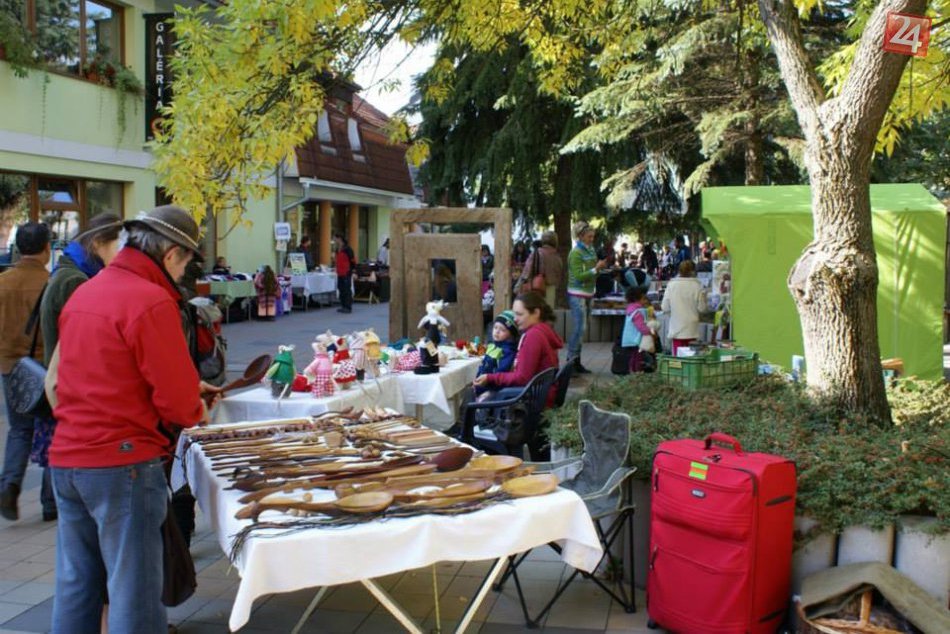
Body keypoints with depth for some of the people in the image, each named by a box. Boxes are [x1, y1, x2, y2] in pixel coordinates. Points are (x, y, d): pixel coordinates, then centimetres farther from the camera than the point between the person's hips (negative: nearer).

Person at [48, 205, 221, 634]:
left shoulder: (83, 293, 10)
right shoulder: (152, 302, -16)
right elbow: (177, 400, -16)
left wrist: (186, 387, 16)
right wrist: (196, 412, 5)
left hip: (65, 459, 8)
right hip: (122, 463, -8)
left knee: (75, 586, 18)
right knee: (133, 589, 3)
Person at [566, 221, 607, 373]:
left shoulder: (590, 251, 11)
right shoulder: (576, 253, -13)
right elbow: (579, 276, -19)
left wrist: (600, 267, 2)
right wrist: (596, 269, -22)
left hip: (586, 294, 8)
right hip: (577, 294, -8)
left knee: (580, 328, 9)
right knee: (580, 328, -10)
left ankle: (575, 360, 14)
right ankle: (572, 361, -4)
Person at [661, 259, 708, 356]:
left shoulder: (671, 285, -4)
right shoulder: (697, 285, -7)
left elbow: (665, 308, -2)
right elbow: (701, 308, -4)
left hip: (676, 329, 1)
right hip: (692, 330, 0)